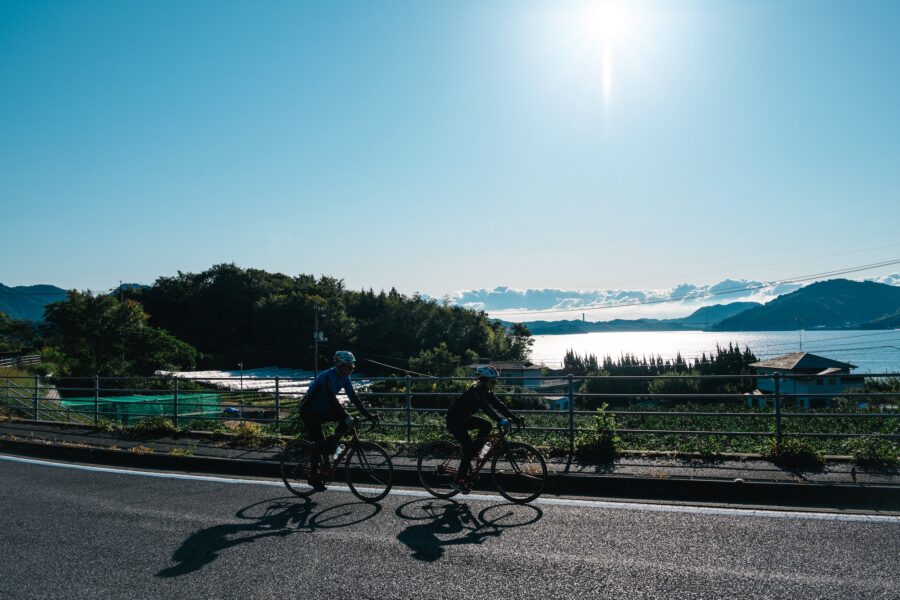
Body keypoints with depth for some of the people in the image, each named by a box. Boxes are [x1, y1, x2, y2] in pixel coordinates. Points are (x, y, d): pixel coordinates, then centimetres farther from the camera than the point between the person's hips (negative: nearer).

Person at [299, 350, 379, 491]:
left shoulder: (344, 378, -5)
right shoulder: (328, 377, -29)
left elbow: (353, 397, -6)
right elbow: (332, 399, -39)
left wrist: (368, 414, -15)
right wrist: (346, 417, -47)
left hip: (323, 409, 8)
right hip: (309, 411, -7)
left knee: (347, 420, -14)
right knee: (319, 442, -14)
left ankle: (331, 443, 0)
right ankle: (314, 477, -1)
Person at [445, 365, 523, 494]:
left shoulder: (486, 392, 1)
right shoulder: (475, 391, -25)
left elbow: (499, 405, -2)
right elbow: (486, 407, -39)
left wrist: (516, 419, -10)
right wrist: (500, 420, -48)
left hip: (464, 419, 9)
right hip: (454, 420, -9)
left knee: (486, 426, -7)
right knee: (469, 447, -13)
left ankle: (470, 454, 5)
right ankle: (459, 482, -4)